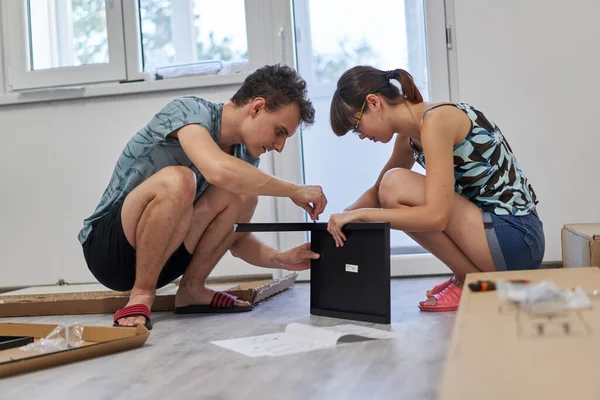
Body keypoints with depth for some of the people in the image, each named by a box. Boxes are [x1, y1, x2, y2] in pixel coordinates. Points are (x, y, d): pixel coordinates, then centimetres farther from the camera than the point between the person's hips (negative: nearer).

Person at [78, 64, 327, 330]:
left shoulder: (245, 157, 3)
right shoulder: (190, 110, -17)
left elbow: (237, 239, 7)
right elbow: (218, 170, -39)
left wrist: (280, 259, -12)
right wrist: (294, 191, -26)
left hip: (158, 256, 6)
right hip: (108, 249, -6)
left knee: (242, 193, -12)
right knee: (176, 179, -34)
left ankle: (192, 289, -4)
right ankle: (141, 296, -19)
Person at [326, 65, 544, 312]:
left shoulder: (436, 119, -18)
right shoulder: (409, 135, 8)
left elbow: (436, 215, -26)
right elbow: (377, 193, 21)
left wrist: (361, 214, -21)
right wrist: (342, 218, 5)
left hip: (517, 239, -9)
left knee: (396, 185, -19)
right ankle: (470, 274, 11)